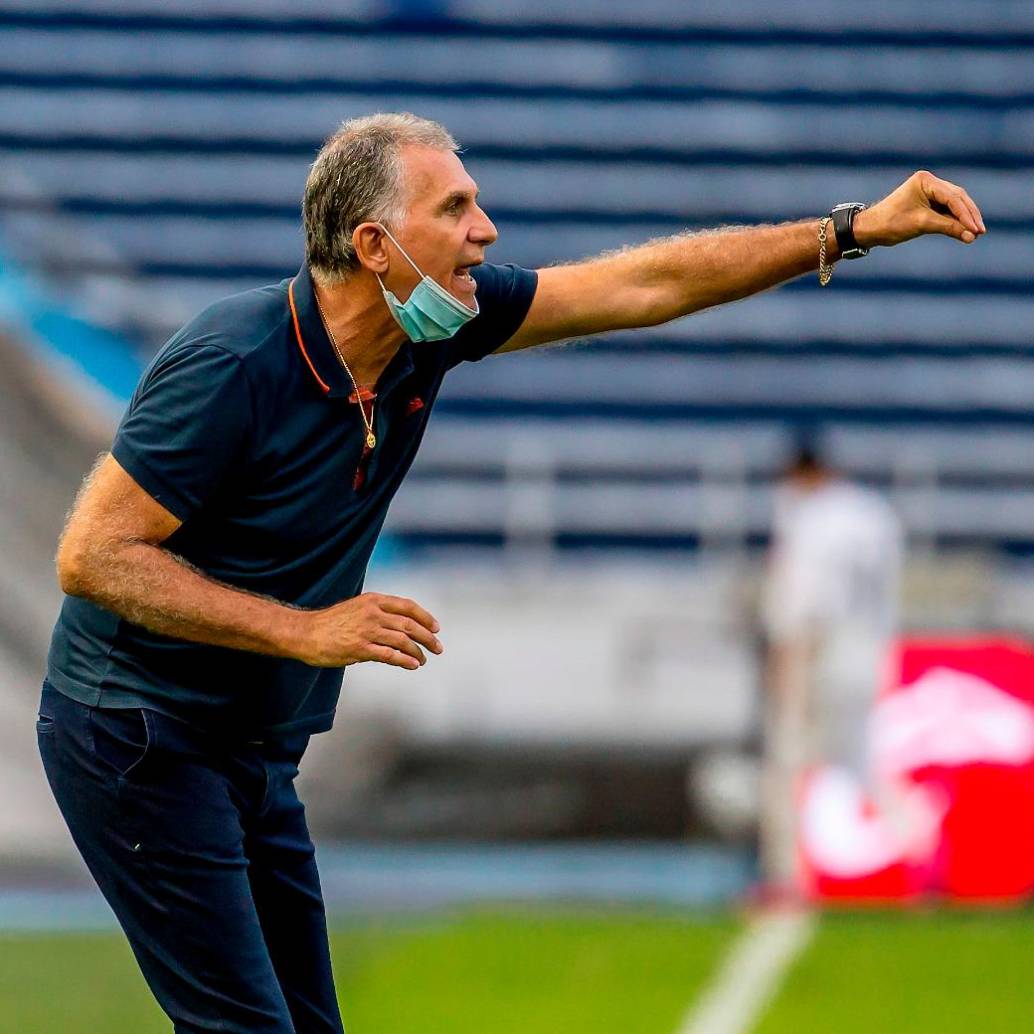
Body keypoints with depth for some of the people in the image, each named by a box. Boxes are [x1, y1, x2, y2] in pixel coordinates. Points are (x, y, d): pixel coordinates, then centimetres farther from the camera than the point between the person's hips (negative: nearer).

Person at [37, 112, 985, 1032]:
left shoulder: (434, 323, -1)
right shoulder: (233, 366, -23)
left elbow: (646, 286, 7)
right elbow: (91, 557, -22)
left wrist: (855, 230, 5)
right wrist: (304, 631, -25)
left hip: (256, 755, 8)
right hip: (142, 743, -8)